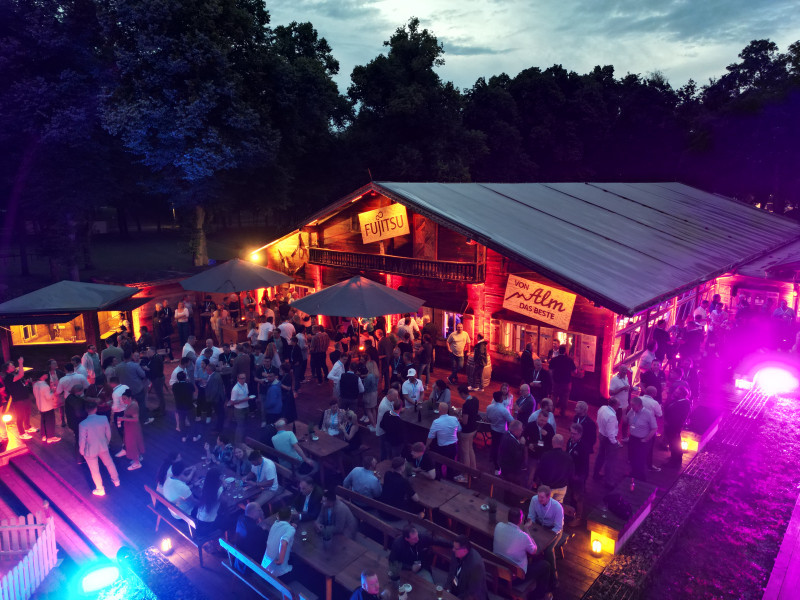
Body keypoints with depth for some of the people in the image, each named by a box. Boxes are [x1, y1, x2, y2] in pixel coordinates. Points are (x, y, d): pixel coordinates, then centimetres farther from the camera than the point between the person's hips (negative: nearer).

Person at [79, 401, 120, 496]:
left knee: (95, 470, 17)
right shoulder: (104, 419, -19)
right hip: (103, 447, 3)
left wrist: (81, 451, 3)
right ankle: (116, 480, 46)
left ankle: (100, 490, 34)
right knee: (109, 463, 28)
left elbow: (82, 440, -17)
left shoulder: (83, 424, -27)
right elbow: (108, 433, -4)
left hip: (90, 450, -3)